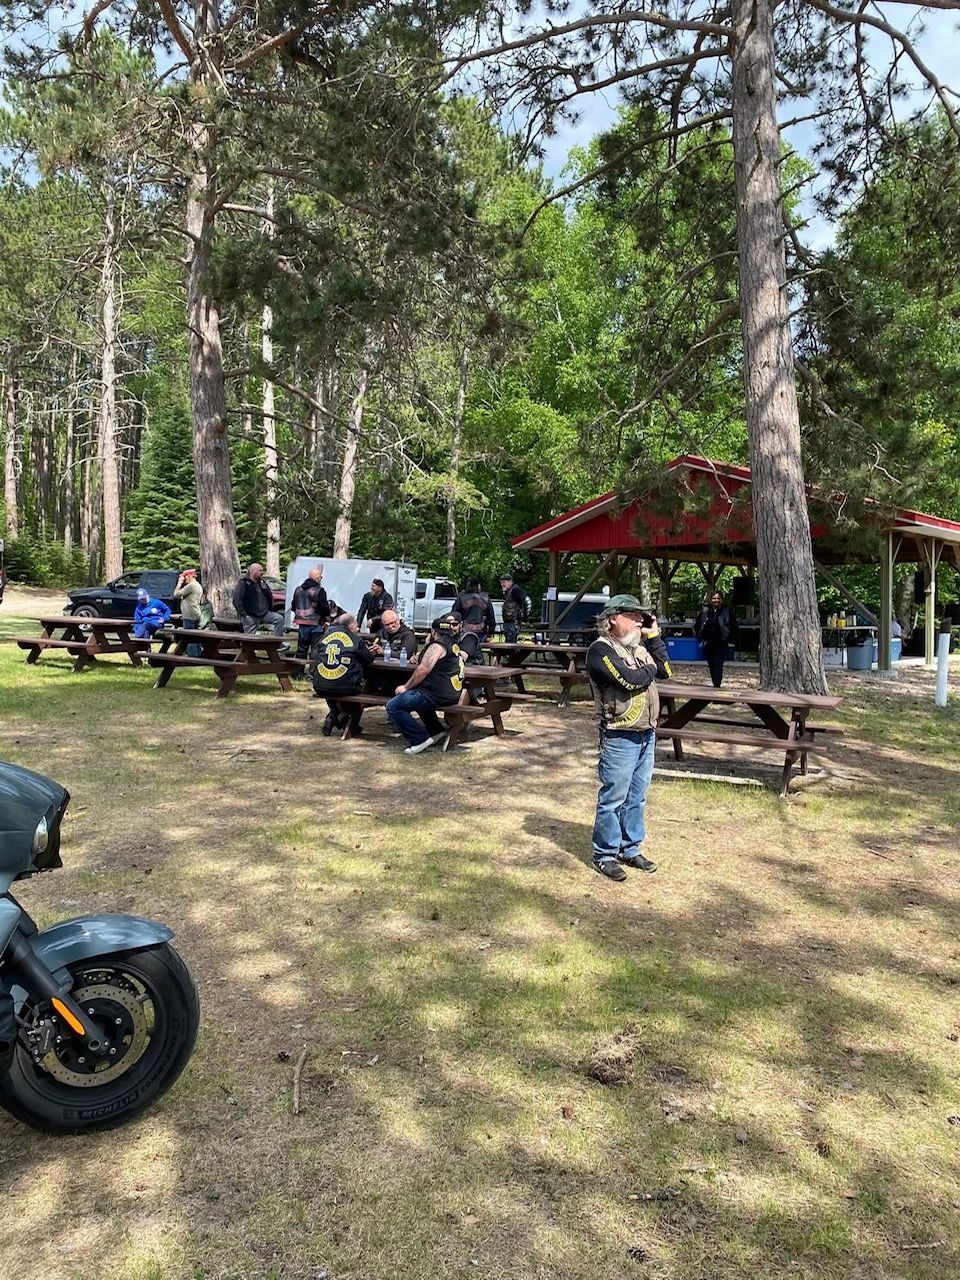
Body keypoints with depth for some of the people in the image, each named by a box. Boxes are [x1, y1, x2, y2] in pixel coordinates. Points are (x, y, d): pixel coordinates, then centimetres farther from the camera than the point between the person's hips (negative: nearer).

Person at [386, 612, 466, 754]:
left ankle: (420, 740, -16)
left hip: (438, 694, -10)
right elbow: (464, 655, 43)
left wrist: (406, 687, -8)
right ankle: (437, 731, 25)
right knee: (418, 698, 37)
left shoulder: (437, 646, -10)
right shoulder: (454, 646, 19)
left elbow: (423, 670, -18)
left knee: (393, 706, -10)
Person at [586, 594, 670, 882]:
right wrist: (649, 667, -4)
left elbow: (664, 670, 8)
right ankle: (605, 855, 11)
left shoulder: (638, 646, 15)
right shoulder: (601, 649, -13)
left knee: (637, 796, 15)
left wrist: (653, 636, 4)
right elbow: (631, 680, -24)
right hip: (619, 737, -8)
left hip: (646, 734, 8)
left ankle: (630, 849, 27)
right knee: (613, 798, 0)